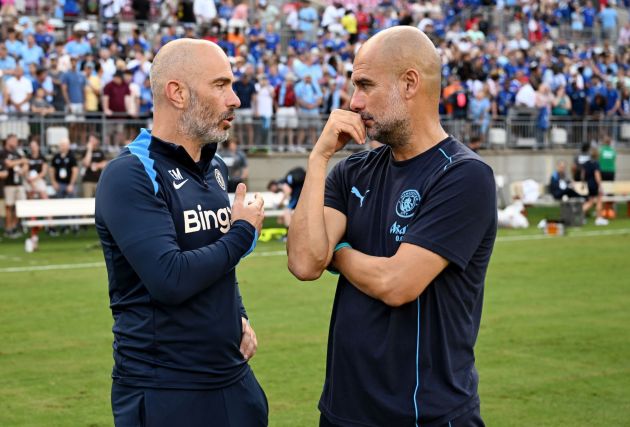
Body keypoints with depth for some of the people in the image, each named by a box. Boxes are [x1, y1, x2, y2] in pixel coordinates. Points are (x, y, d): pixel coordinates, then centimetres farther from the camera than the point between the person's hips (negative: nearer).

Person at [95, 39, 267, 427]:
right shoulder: (130, 175, -16)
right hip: (163, 393, -7)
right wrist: (244, 232, -13)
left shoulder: (215, 168, 11)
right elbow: (170, 280, -26)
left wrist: (239, 317, 7)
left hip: (234, 379, 7)